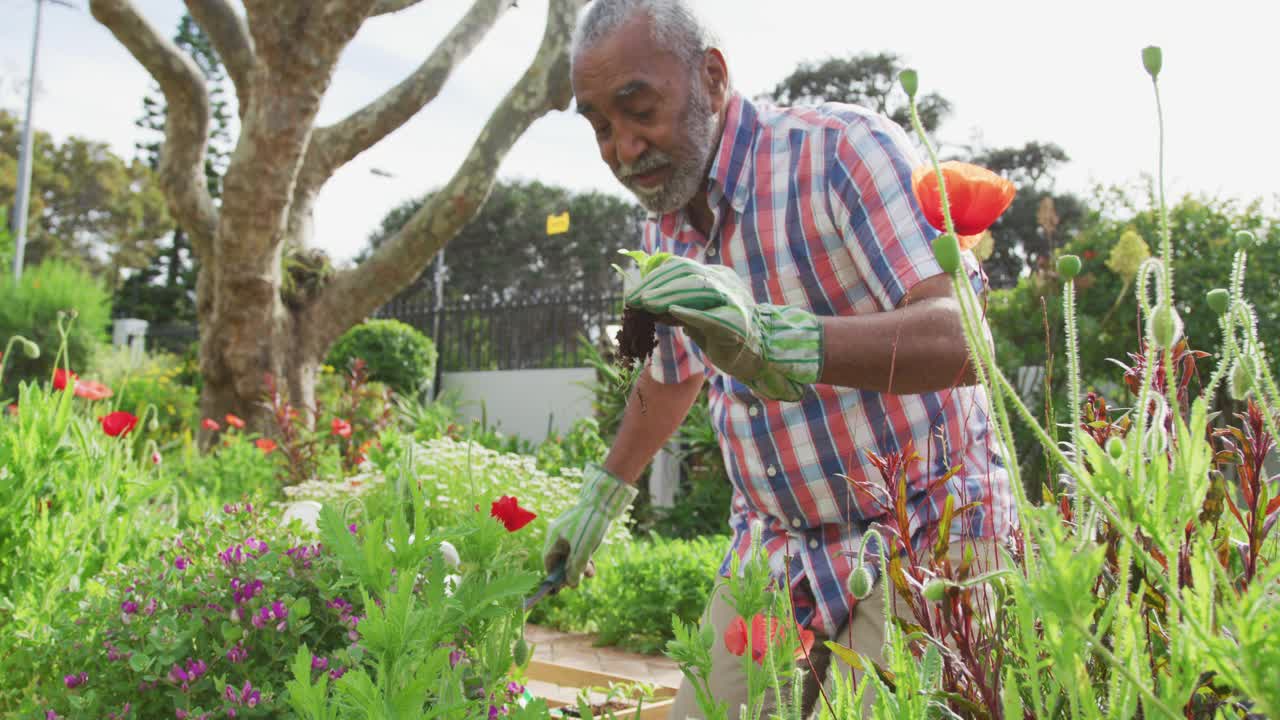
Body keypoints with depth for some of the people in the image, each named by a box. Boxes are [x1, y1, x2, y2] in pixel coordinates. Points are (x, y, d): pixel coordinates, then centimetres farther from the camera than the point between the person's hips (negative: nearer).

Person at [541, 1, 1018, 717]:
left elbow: (967, 337, -30)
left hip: (922, 530, -5)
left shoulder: (842, 148, -18)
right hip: (775, 544, 6)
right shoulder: (665, 227, 5)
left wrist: (771, 340, -44)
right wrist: (602, 494, 32)